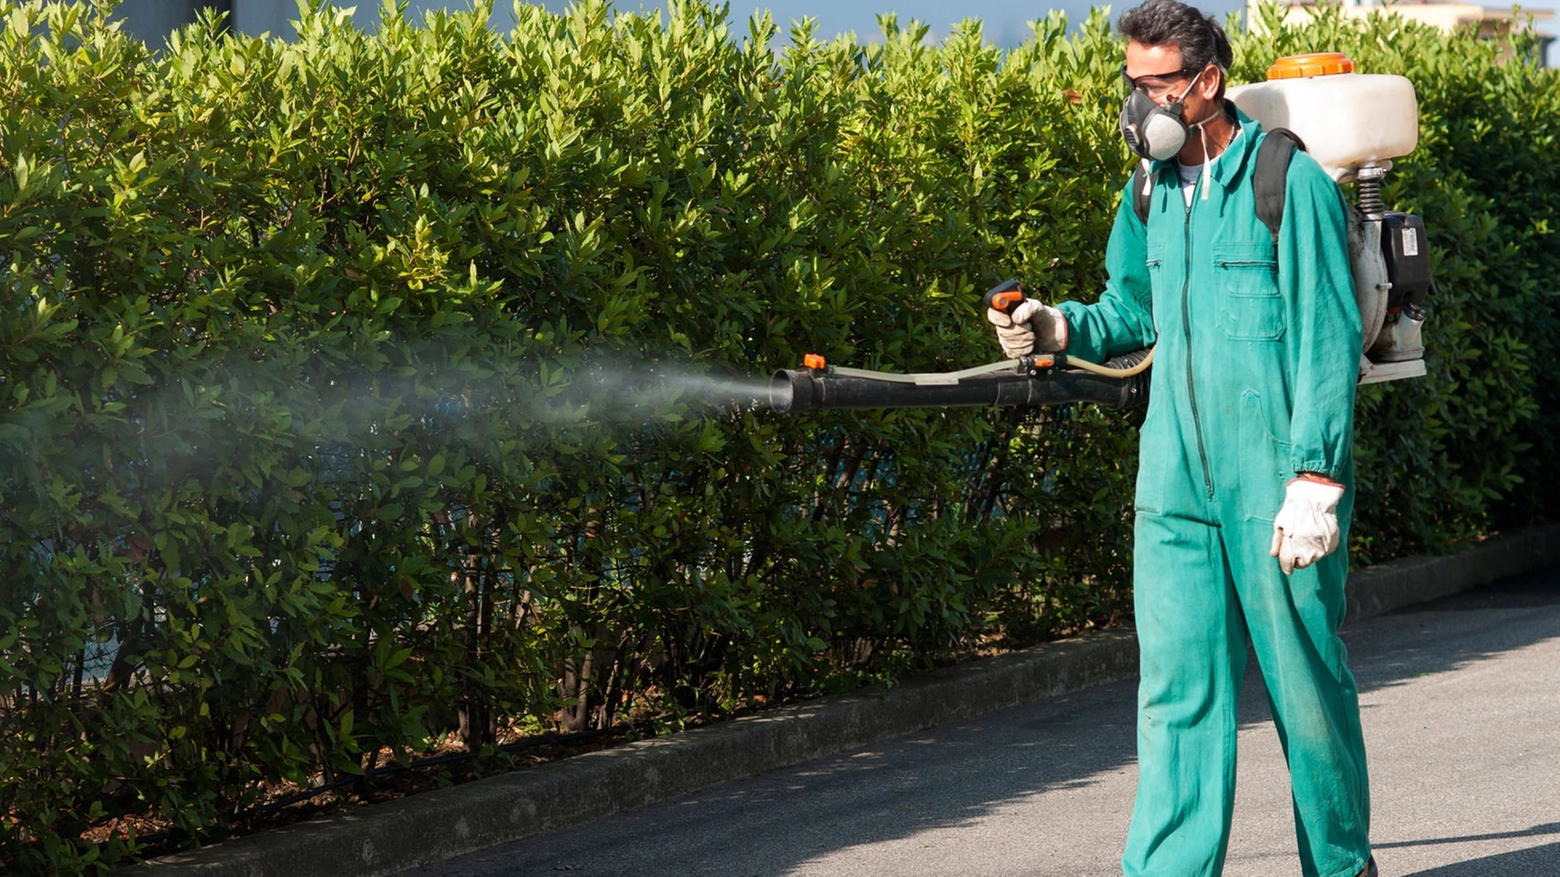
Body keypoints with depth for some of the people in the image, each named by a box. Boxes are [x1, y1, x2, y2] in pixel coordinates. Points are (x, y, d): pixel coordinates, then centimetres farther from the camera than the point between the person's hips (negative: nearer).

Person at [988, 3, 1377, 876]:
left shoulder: (1291, 184, -9)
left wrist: (1314, 476, -17)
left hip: (1277, 479, -5)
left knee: (1305, 679, 5)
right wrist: (1063, 327, 0)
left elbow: (1328, 344, -11)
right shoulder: (1152, 192, 11)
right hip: (1177, 481, 5)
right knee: (1179, 686, 1)